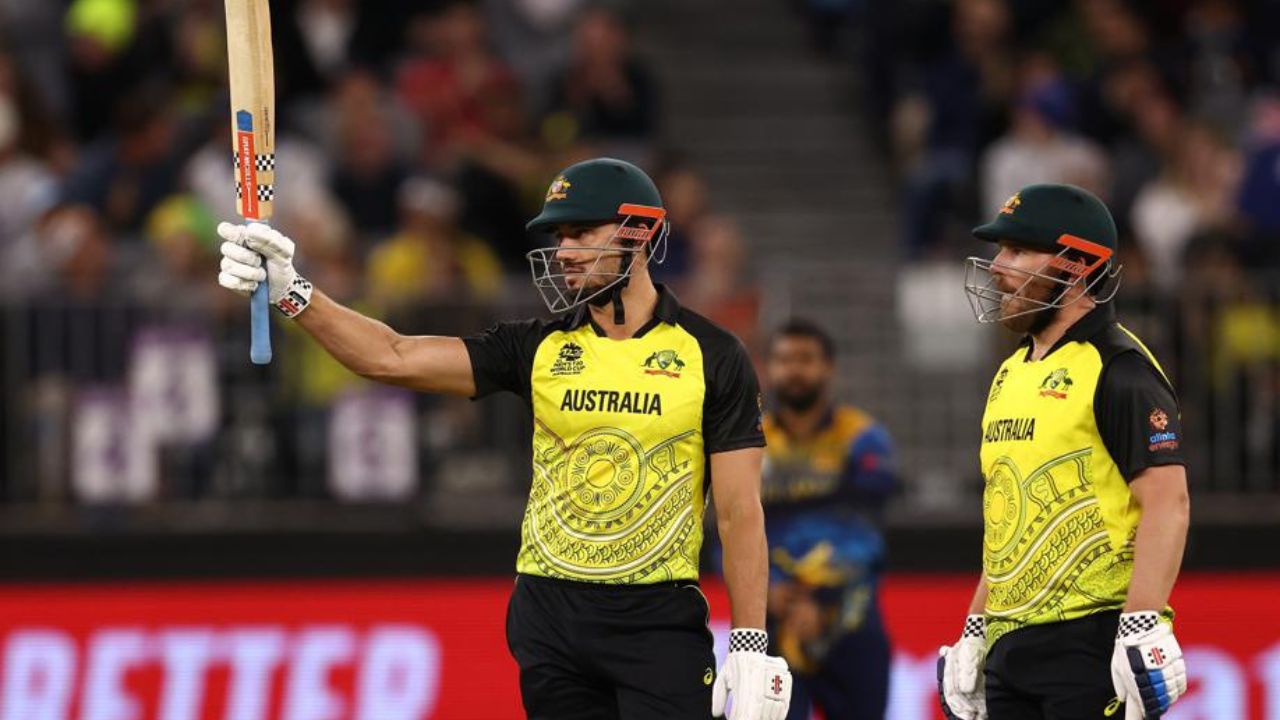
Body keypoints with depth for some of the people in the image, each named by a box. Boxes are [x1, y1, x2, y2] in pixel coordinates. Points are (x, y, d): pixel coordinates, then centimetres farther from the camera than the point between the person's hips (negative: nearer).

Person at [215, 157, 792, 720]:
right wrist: (291, 293, -14)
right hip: (550, 611, 3)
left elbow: (739, 512, -3)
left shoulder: (712, 357, -1)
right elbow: (394, 359, -1)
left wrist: (750, 648, -9)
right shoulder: (538, 348, 7)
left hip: (658, 620, -3)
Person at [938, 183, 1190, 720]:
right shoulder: (1012, 374, 18)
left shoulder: (1118, 371, -9)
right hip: (1011, 645, 9)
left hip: (1090, 641, -9)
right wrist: (973, 634, 22)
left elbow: (1167, 504, -17)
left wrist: (1142, 631, -24)